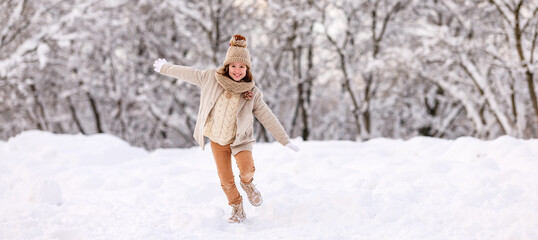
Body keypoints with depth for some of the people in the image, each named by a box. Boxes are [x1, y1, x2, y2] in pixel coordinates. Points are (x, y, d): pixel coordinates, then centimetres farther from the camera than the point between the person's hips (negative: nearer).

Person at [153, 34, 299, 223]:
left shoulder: (252, 93, -13)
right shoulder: (211, 78, -11)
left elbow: (268, 118, -6)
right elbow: (187, 73, 4)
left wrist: (285, 141, -5)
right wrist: (165, 68, 17)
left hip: (239, 140, -1)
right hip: (217, 140, 2)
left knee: (246, 169, -26)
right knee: (226, 181, 0)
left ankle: (247, 182, 10)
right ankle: (237, 208, 27)